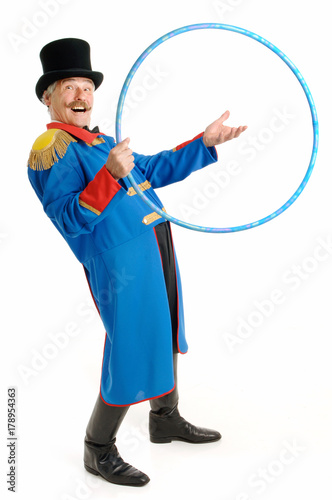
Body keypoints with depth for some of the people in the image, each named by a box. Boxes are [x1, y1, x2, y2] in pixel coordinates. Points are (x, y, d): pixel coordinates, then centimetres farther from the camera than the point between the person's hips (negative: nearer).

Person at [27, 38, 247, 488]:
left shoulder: (100, 141, 19)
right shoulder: (50, 148, -9)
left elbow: (153, 170, 22)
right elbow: (69, 219, -20)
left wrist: (205, 142, 18)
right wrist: (109, 176, -32)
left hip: (154, 247, 10)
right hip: (119, 259, -10)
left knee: (162, 335, 19)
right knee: (130, 351, -5)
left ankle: (165, 419, 38)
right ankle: (99, 451, 14)